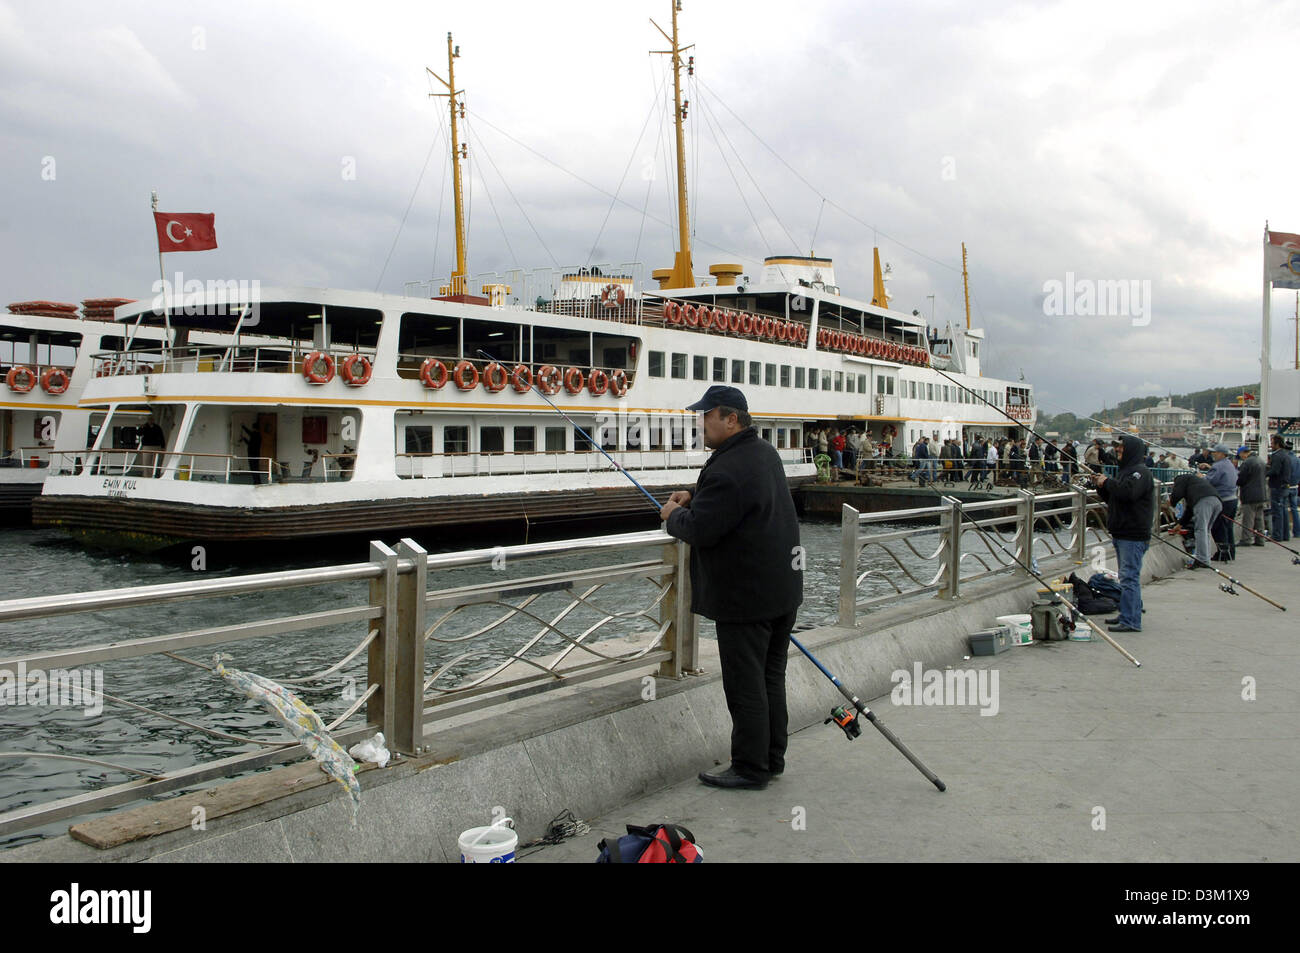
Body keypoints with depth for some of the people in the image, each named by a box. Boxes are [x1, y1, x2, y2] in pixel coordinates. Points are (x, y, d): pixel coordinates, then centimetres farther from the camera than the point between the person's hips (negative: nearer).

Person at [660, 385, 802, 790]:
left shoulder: (726, 471, -24)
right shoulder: (766, 452, 9)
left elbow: (699, 531, -23)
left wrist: (673, 515, -2)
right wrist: (694, 496, 10)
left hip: (745, 596, -10)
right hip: (783, 587, 10)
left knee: (745, 684, 1)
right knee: (771, 677, 17)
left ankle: (750, 768, 10)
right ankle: (772, 757, 28)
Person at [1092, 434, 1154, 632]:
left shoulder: (1141, 472, -12)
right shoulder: (1124, 470, 19)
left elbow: (1128, 492, -29)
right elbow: (1111, 497, 25)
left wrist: (1107, 482, -15)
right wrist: (1101, 486, 6)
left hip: (1134, 535, -11)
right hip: (1122, 533, 11)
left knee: (1129, 577, -12)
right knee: (1128, 577, 16)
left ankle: (1131, 621, -12)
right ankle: (1128, 614, 24)